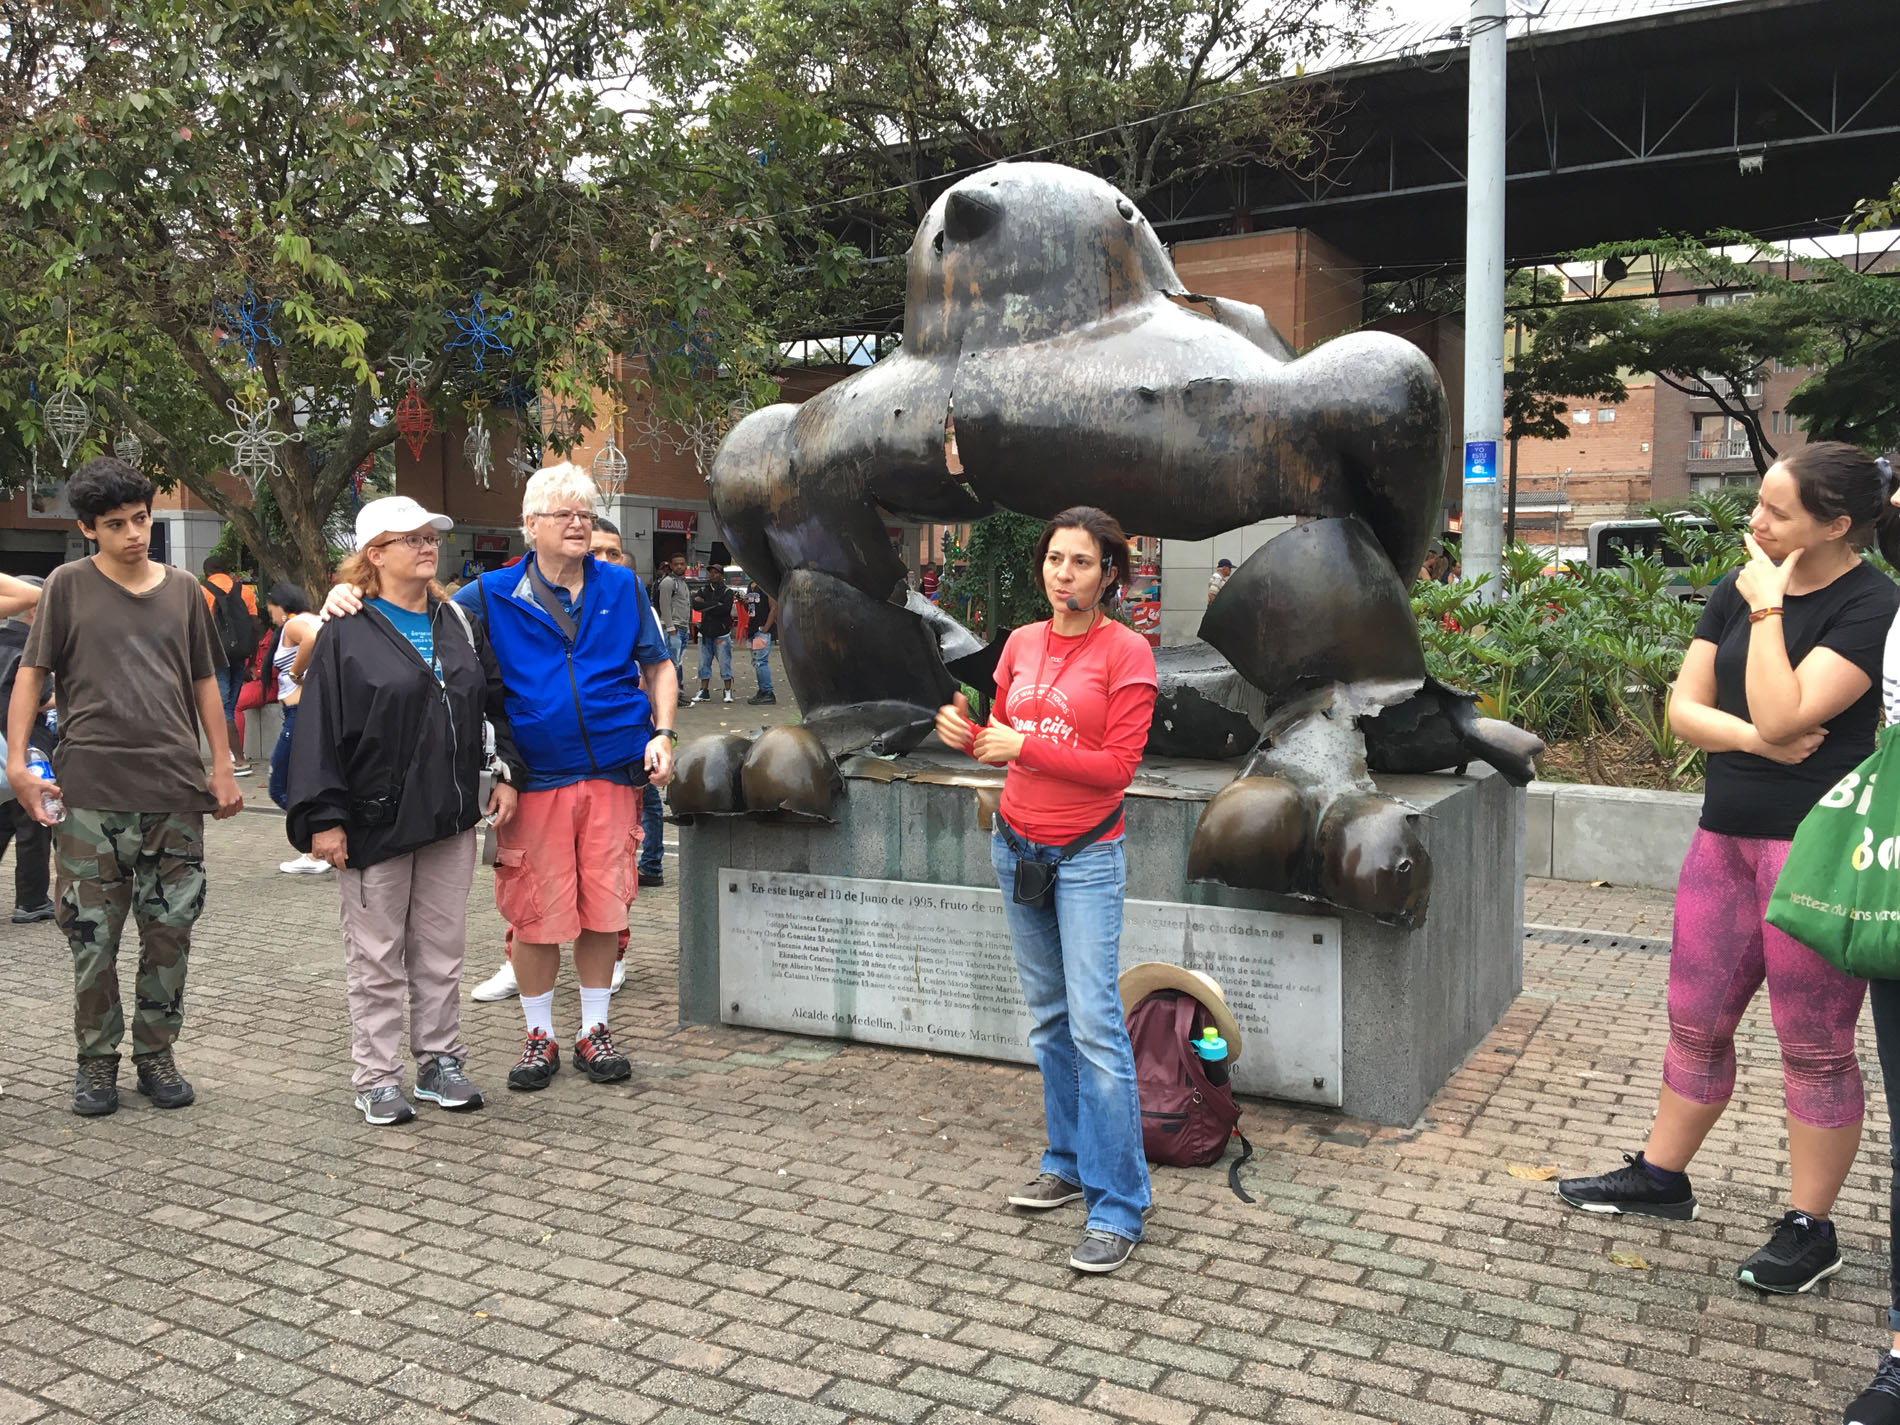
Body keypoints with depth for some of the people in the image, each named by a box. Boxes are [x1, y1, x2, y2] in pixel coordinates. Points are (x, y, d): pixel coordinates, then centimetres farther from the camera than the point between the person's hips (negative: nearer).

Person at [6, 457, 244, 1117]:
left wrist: (222, 768, 8)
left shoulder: (183, 589, 10)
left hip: (176, 791, 2)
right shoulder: (69, 585, 3)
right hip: (90, 794, -2)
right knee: (93, 939, 3)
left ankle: (156, 1055, 22)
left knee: (170, 932, 6)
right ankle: (96, 1061, 20)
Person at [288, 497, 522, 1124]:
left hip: (451, 818, 5)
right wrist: (322, 818, -13)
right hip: (375, 823, -4)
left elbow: (498, 701, 15)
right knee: (377, 956, 6)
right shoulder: (345, 634, -5)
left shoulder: (458, 624, 10)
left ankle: (440, 1061, 25)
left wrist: (508, 773, 5)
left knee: (442, 950, 12)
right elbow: (317, 730, -9)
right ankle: (377, 1078, 17)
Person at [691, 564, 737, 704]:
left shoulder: (727, 591, -1)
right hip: (705, 632, 4)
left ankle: (728, 692, 5)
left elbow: (725, 609, -17)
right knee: (704, 663, 5)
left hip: (721, 633, -4)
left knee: (725, 663, -2)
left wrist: (705, 605, -12)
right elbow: (695, 605, -5)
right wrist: (715, 604, -15)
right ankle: (704, 692, 10)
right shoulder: (703, 589, 12)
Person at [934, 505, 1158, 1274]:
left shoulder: (1126, 651, -9)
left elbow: (1119, 765, -14)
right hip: (1016, 846, 6)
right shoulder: (1021, 643, 8)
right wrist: (965, 734, -7)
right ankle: (1068, 1165, 27)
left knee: (1095, 1024, -9)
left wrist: (1025, 747, -19)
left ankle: (1117, 1207, -1)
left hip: (1086, 856, -6)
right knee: (1047, 1016, 13)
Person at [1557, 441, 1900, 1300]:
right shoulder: (1738, 588, 7)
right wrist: (1751, 737, -12)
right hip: (1728, 834, 7)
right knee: (1695, 1018, 15)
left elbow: (1781, 715, -22)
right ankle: (1661, 1176, 31)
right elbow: (1684, 710, 6)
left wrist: (1766, 609, -16)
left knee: (1814, 1044, 5)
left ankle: (1810, 1229, 19)